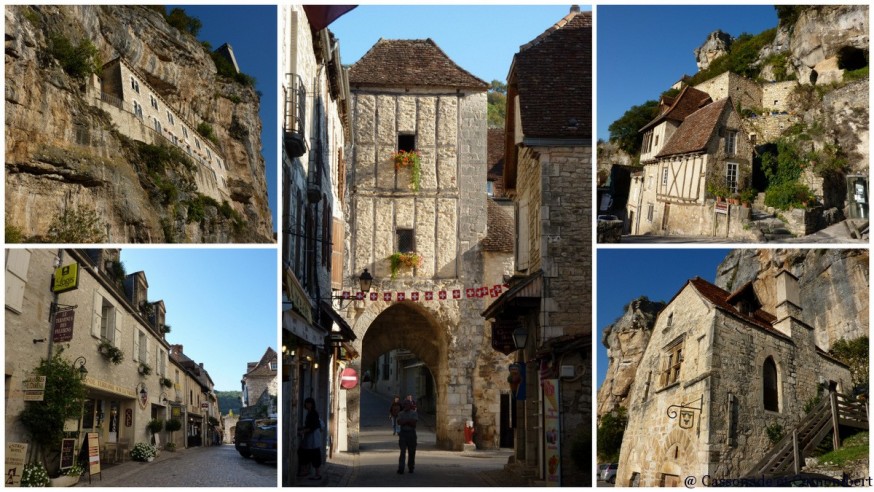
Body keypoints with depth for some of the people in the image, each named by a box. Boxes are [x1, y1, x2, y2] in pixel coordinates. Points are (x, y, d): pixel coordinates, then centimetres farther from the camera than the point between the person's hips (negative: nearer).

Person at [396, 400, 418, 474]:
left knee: (412, 451, 6)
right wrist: (409, 421, -15)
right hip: (403, 433, 0)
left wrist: (404, 421, -12)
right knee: (403, 451, -8)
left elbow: (414, 423, -10)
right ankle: (401, 469, -12)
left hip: (411, 433, 0)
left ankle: (411, 467, 21)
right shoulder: (400, 414, 7)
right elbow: (399, 422, -10)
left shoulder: (414, 413, 3)